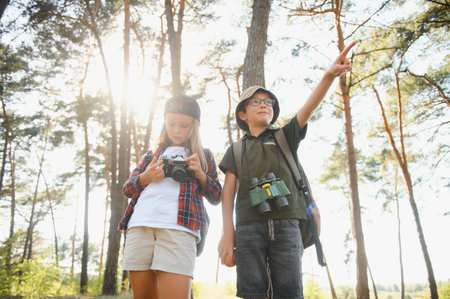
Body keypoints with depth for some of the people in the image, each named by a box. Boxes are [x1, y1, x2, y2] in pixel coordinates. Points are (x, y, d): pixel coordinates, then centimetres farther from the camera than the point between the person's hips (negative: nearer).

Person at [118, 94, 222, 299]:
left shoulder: (203, 156, 22)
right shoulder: (152, 155, 28)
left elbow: (216, 197, 17)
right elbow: (127, 189, 23)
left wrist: (200, 173, -1)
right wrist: (146, 177, 2)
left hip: (178, 228, -3)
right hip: (139, 226, 4)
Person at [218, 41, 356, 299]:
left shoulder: (285, 137, 17)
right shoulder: (237, 150, 18)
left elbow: (310, 107, 0)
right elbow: (228, 193, 10)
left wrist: (330, 75, -17)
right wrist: (227, 234, -1)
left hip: (286, 226, 0)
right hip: (249, 227, 0)